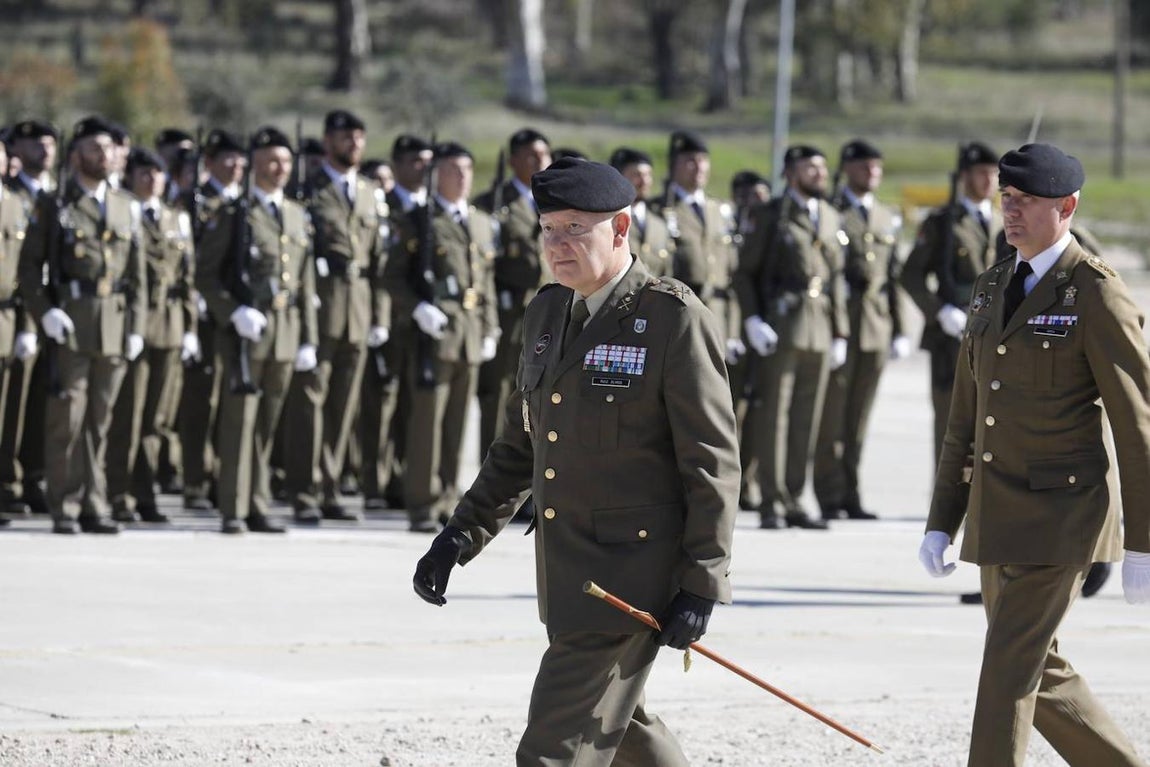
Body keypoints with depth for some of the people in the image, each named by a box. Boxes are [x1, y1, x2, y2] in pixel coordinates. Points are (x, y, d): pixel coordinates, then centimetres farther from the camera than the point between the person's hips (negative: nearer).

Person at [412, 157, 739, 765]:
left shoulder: (675, 320, -13)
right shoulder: (547, 314, 10)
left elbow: (713, 462, -13)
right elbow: (520, 445, 18)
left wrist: (701, 585, -15)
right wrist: (460, 535, 10)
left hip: (630, 573, -8)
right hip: (564, 571, 8)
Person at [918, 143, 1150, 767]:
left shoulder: (1098, 295, -12)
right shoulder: (991, 287, 11)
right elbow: (965, 416, 16)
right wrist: (941, 523, 12)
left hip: (1061, 514, -8)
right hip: (996, 516, 8)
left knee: (1008, 673, -10)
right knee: (1040, 674, 14)